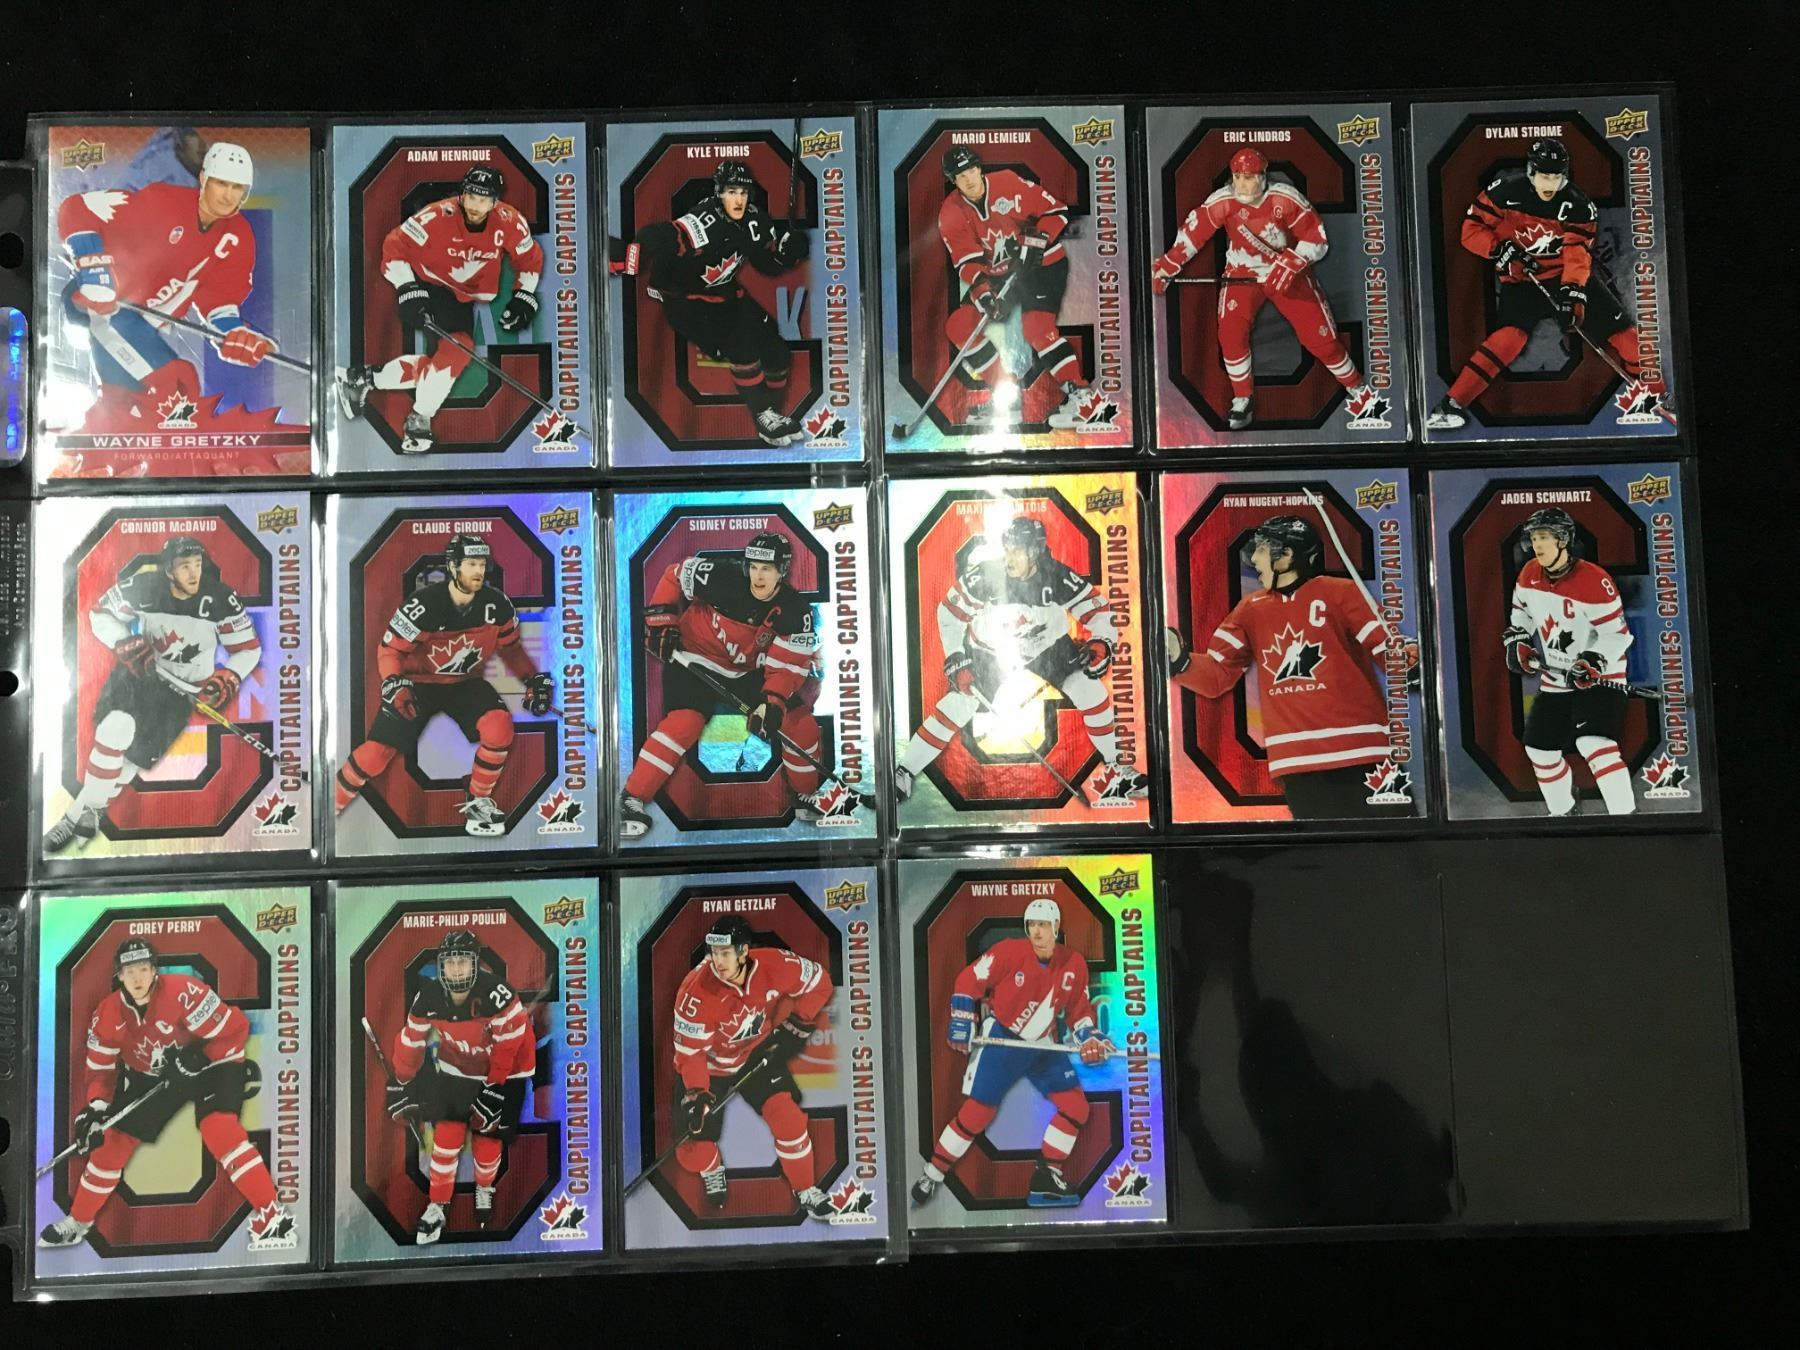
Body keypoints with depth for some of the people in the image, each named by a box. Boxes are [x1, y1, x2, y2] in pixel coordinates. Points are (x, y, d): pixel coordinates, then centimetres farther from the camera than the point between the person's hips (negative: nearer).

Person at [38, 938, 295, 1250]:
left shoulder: (184, 992, -31)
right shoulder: (107, 1016, -12)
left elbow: (234, 1029, -27)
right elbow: (101, 1069, -5)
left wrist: (198, 1059, -33)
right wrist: (96, 1108, -21)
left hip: (210, 1063, -6)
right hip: (150, 1075, 6)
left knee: (218, 1128, -27)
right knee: (113, 1141, 4)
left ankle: (271, 1215, -24)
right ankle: (78, 1221, 31)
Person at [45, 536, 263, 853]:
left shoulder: (220, 599, -18)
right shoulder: (144, 586, -17)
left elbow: (248, 648, -7)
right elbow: (101, 614, -2)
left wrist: (227, 679, -24)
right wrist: (125, 644, -20)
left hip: (185, 686, 0)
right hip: (139, 669, 1)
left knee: (138, 751, -9)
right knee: (117, 725, -22)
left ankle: (83, 814, 7)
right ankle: (84, 813, -7)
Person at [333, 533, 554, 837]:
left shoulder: (496, 605, -13)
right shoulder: (424, 604, -25)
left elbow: (510, 647, 5)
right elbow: (390, 649, -16)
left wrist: (532, 678, -7)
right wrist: (394, 683, -33)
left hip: (466, 682, 3)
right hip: (418, 682, -3)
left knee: (500, 727, -25)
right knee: (375, 754, -11)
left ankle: (478, 801, -3)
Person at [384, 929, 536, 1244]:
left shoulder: (495, 993, -33)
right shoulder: (429, 999, -18)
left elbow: (511, 1042, -24)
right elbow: (411, 1042, -2)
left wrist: (494, 1088, -19)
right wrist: (401, 1082, 5)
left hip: (504, 1070, -3)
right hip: (456, 1070, 3)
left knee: (488, 1139, -1)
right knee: (447, 1135, -7)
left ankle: (484, 1189, 31)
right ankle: (436, 1208, 10)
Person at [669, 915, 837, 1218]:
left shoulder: (774, 965, -26)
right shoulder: (696, 991, -33)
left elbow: (818, 982, -8)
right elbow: (690, 1051, -23)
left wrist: (795, 1023, -13)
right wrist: (696, 1094, -33)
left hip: (757, 1054, 2)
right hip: (708, 1065, -2)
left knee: (787, 1116, -14)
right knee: (693, 1151, -7)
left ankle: (806, 1191, 11)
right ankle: (712, 1171, 32)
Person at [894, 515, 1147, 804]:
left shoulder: (1060, 577, -26)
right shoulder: (984, 576, -28)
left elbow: (1097, 611, -16)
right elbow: (948, 614, -15)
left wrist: (1102, 643, -35)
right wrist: (955, 661, -19)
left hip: (1047, 645, 1)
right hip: (990, 649, -1)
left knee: (1090, 691, -13)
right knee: (958, 704, -13)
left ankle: (1116, 770, 5)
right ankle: (902, 775, -3)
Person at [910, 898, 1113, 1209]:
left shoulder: (1074, 964, -4)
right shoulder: (1010, 951, -18)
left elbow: (1078, 1008, 9)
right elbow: (969, 981, -11)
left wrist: (1090, 1038, -5)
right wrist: (962, 1023, -15)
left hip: (1044, 1045, 5)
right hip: (1000, 1040, -5)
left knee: (1076, 1106, -1)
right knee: (978, 1111, -9)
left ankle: (1046, 1177, 11)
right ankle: (932, 1175, 6)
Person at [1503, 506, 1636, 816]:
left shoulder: (1594, 581, -22)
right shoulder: (1529, 574, -1)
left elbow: (1618, 633, -18)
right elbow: (1522, 611, 19)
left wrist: (1595, 661, -31)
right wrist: (1517, 641, 6)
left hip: (1597, 677, -7)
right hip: (1554, 678, 7)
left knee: (1593, 744, -26)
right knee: (1539, 748, 12)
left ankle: (1625, 814, -23)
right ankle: (1562, 812, 34)